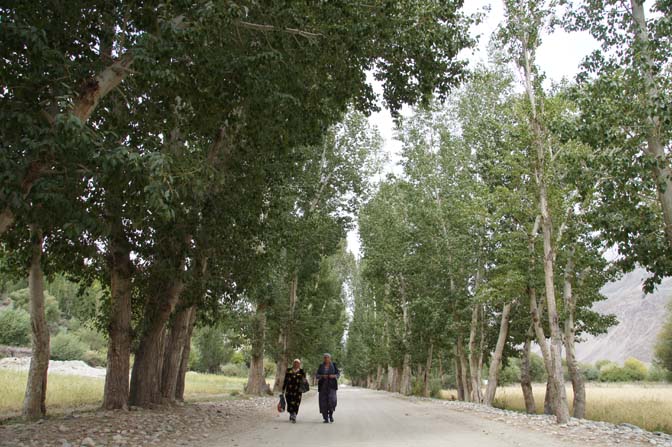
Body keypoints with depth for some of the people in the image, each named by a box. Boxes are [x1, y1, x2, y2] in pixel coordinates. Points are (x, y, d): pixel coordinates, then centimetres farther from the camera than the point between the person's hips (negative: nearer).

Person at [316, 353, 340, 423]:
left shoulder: (333, 365, 4)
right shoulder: (321, 366, 6)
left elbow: (338, 374, 5)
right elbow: (317, 375, 5)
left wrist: (333, 376, -16)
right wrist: (322, 376, -16)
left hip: (331, 385, -1)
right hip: (323, 385, 1)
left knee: (332, 400, -17)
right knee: (323, 401, -6)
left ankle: (331, 414, 8)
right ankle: (326, 418, 4)